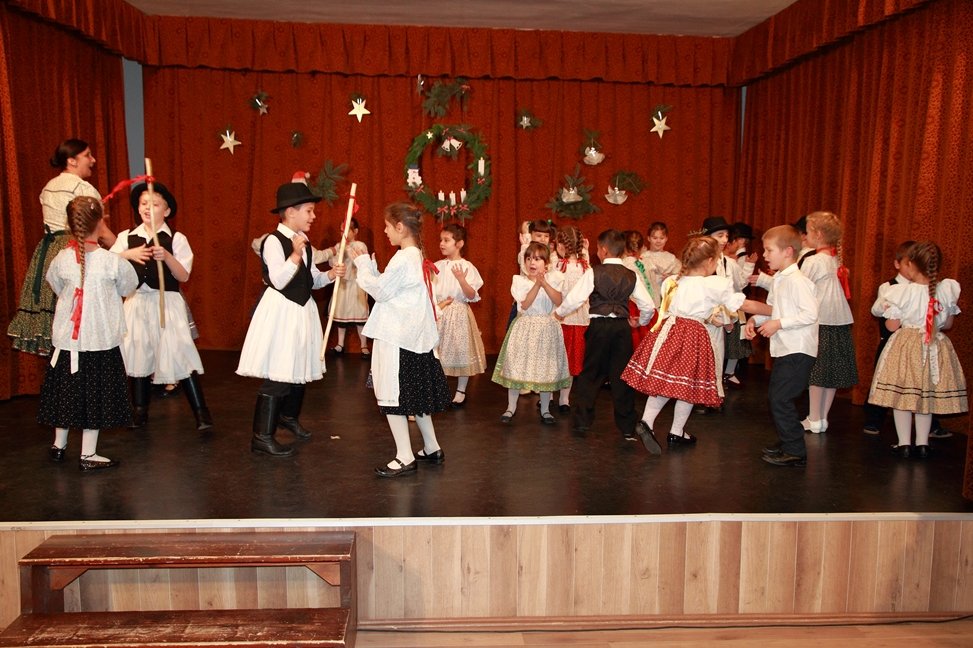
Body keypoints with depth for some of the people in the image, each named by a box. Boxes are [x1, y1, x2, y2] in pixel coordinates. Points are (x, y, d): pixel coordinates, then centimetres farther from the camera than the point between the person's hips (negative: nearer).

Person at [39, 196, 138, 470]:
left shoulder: (61, 259, -6)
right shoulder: (113, 261, -15)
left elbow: (56, 286, 12)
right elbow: (128, 286, 2)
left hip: (66, 339, 3)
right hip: (101, 340, -3)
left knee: (65, 392, 17)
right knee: (95, 395, 6)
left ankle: (59, 445, 32)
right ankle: (88, 455, 12)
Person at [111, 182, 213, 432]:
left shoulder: (176, 239, -1)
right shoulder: (126, 238, 7)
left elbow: (184, 276, -6)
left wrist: (166, 257, -20)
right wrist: (128, 254, -14)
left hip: (167, 303, -3)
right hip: (136, 303, 3)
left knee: (179, 355, -6)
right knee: (138, 355, 11)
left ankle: (200, 411, 1)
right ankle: (139, 410, 26)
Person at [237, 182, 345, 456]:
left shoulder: (304, 242, 12)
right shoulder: (273, 241, -14)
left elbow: (312, 279, 15)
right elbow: (278, 281, -21)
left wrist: (330, 275, -3)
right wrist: (295, 255, -28)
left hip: (302, 310, 9)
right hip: (280, 311, -9)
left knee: (300, 369, 18)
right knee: (276, 375, -9)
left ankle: (289, 416, 40)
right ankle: (262, 436, -2)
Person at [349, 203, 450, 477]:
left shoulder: (403, 259, -16)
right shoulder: (417, 256, 13)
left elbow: (380, 291, -11)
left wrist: (364, 266, 0)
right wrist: (368, 267, 10)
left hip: (397, 336, -10)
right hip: (415, 335, 10)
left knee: (393, 397, -3)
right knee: (415, 393, 18)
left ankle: (405, 458, 2)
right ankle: (432, 449, 27)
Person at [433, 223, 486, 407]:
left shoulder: (467, 267, -8)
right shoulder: (437, 266, 4)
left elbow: (472, 296, -14)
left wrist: (462, 280, -27)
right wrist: (438, 303, -9)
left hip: (459, 314, -4)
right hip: (439, 314, 4)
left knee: (460, 352, 3)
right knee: (437, 353, 9)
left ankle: (461, 392, 18)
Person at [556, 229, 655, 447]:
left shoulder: (594, 273, -5)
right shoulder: (632, 276, 4)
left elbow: (574, 298, -11)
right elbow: (648, 306, 1)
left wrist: (559, 312, 7)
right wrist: (641, 322, 21)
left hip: (599, 326, -2)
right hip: (622, 327, 2)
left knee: (590, 373, 11)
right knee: (621, 375, 7)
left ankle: (582, 420, 14)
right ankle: (627, 427, 9)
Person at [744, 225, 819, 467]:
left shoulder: (797, 280, -17)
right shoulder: (778, 280, 12)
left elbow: (810, 314, -24)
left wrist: (778, 323, -22)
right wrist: (755, 319, 4)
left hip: (798, 350, -10)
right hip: (784, 349, 10)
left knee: (780, 398, -10)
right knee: (776, 397, 16)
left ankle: (796, 452, 0)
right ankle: (786, 442, 30)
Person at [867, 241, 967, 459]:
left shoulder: (900, 292, -16)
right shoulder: (948, 289, -5)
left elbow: (893, 326, -9)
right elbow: (948, 324, 6)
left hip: (905, 346, -3)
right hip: (935, 348, 3)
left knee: (902, 393, 8)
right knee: (926, 395, 15)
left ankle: (904, 444, 12)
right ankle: (922, 444, 22)